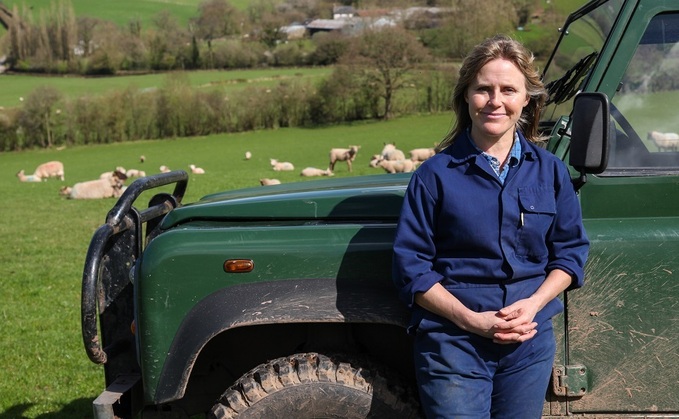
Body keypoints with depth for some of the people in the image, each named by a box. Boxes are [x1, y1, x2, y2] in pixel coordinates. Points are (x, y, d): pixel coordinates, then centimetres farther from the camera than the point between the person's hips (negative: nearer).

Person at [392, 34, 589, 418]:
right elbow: (411, 268, -6)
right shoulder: (435, 175, -6)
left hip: (531, 343, 3)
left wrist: (533, 304, -9)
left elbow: (571, 250, 8)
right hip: (452, 343, -3)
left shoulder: (550, 171, 4)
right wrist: (473, 320, -16)